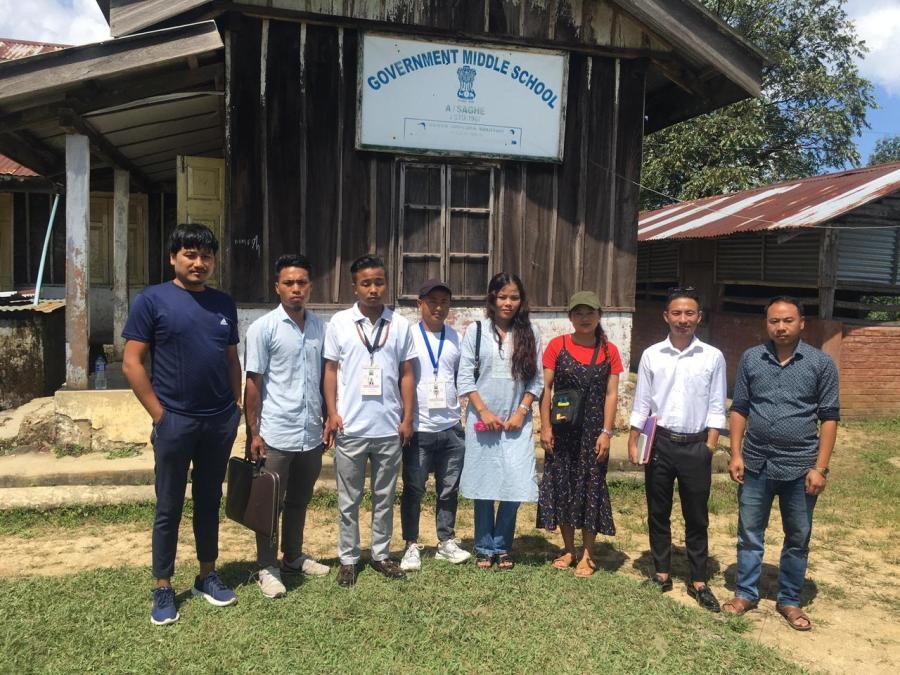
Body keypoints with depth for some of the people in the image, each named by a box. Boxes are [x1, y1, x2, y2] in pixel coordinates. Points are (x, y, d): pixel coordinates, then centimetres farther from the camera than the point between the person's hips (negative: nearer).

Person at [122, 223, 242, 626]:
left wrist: (235, 407, 7)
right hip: (175, 422, -4)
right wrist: (159, 414, -10)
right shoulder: (151, 300, -6)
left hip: (220, 421, 4)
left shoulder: (224, 304, 8)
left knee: (209, 501, 16)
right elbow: (131, 364, -8)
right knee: (169, 508, 8)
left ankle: (207, 576, 30)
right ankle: (162, 589, 21)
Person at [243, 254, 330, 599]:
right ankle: (267, 568, 23)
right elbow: (253, 384, -8)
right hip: (276, 435, -5)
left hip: (311, 434, 5)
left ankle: (293, 556, 35)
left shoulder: (320, 327, 5)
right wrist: (253, 434, -9)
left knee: (299, 501, 19)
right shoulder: (263, 328, -8)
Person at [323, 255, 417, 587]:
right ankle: (348, 559, 23)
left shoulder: (400, 325, 3)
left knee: (384, 497, 14)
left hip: (389, 428, 2)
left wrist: (407, 418, 2)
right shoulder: (339, 322, -1)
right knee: (349, 499, 10)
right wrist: (332, 413, -5)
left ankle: (381, 554, 28)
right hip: (350, 428, -1)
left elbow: (407, 374, 6)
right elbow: (330, 370, 2)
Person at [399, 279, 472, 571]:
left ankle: (446, 542, 27)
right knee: (413, 490, 7)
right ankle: (412, 545, 20)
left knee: (449, 489, 13)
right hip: (418, 429, -4)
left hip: (451, 429, 4)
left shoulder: (456, 339, 7)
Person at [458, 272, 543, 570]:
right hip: (482, 420, -1)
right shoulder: (476, 331, 1)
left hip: (517, 421, 1)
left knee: (516, 486, -2)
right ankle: (484, 547, 21)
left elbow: (537, 379, 4)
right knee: (484, 485, 6)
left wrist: (521, 411, -6)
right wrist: (483, 411, -8)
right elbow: (465, 377, -1)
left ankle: (502, 546, 19)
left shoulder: (531, 333, 5)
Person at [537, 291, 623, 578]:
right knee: (561, 486, 8)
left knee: (591, 487, 6)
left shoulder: (609, 351, 1)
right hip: (562, 430, 0)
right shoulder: (557, 345, -1)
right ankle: (569, 550, 24)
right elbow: (546, 388, -1)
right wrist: (545, 427, -6)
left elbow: (611, 394, -1)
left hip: (593, 430, 0)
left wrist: (606, 432, -7)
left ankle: (587, 555, 20)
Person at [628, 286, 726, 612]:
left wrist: (709, 448, -4)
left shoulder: (713, 357, -1)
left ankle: (698, 582, 21)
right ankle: (662, 574, 26)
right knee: (658, 513, 11)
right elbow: (641, 404, 3)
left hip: (696, 445, -1)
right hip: (659, 442, 1)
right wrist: (632, 443, 0)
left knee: (696, 517, 9)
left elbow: (716, 407, 1)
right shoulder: (651, 355, 0)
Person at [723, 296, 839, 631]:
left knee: (798, 538, 12)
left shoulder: (821, 363, -4)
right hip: (755, 463, 1)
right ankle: (746, 593, 26)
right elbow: (739, 409, 5)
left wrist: (820, 467, -8)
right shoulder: (751, 359, 1)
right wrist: (736, 455, -2)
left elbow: (829, 417, -3)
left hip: (800, 466, -1)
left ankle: (789, 601, 28)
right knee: (749, 533, 11)